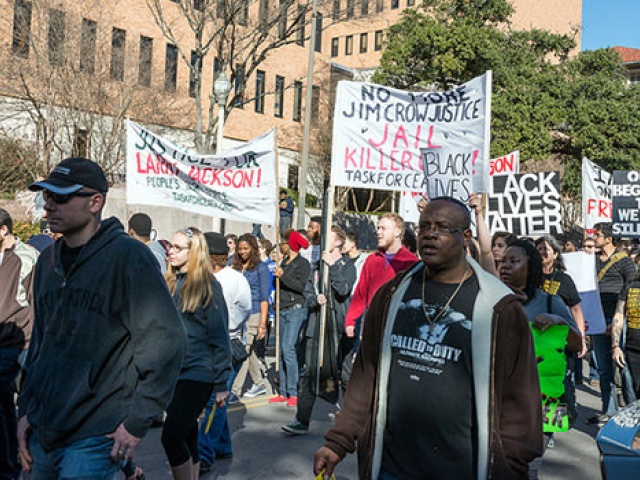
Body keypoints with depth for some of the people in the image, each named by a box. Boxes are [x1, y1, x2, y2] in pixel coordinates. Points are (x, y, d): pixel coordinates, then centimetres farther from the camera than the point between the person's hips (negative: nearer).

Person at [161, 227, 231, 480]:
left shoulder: (207, 285, -8)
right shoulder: (169, 283, 9)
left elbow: (220, 337, -9)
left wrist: (221, 383, -11)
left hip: (197, 374, -6)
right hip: (171, 373, 6)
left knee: (171, 438, -11)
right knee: (187, 436, 15)